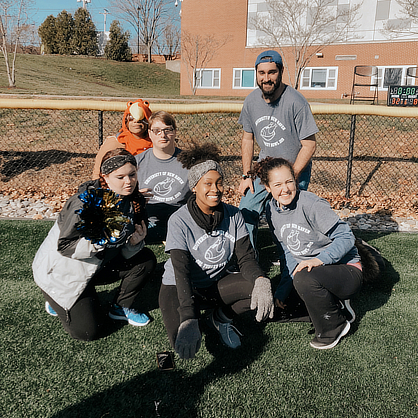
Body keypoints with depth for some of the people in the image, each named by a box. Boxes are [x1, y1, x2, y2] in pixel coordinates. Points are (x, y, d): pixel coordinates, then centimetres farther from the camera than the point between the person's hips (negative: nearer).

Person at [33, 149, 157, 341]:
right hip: (61, 273, -6)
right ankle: (57, 301, 18)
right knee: (88, 331, -10)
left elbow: (124, 253, -1)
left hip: (98, 265, 7)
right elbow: (64, 246, -26)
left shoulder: (133, 202, -6)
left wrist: (135, 241, -24)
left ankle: (121, 308, 9)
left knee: (146, 259, -8)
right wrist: (100, 240, -39)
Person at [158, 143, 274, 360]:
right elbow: (182, 273, -25)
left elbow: (246, 258, -9)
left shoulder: (233, 215, -8)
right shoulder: (179, 221, -20)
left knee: (261, 290, -23)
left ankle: (220, 318, 5)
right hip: (179, 288, -3)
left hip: (216, 283, 4)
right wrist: (188, 320, -36)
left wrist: (261, 282, -33)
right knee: (185, 344, -27)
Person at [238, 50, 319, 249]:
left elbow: (309, 145, -16)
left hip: (295, 170, -5)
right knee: (245, 214, 2)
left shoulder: (296, 102, -21)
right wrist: (246, 175, 3)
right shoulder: (251, 101, -4)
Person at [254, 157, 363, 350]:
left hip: (345, 269, -7)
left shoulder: (311, 204, -21)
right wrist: (282, 290, -3)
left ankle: (336, 325, -7)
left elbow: (346, 237, -20)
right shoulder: (272, 211, 0)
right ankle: (332, 304, 13)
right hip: (310, 269, 7)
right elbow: (289, 253, 5)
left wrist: (319, 260, -34)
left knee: (304, 278, -36)